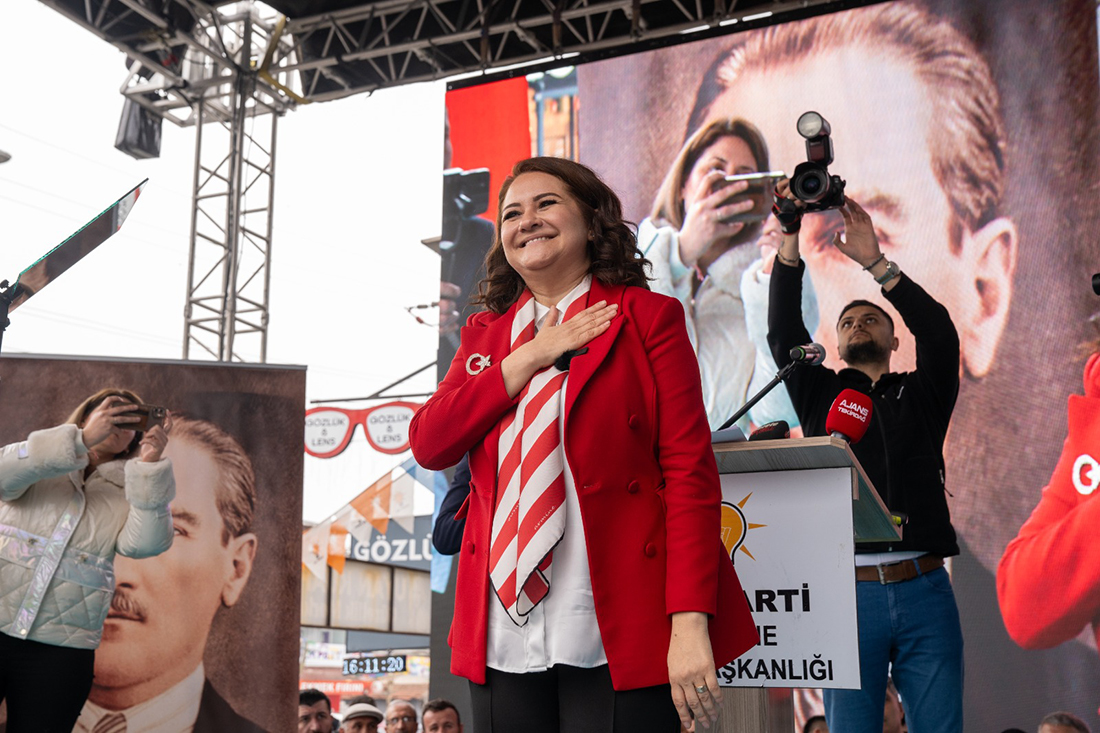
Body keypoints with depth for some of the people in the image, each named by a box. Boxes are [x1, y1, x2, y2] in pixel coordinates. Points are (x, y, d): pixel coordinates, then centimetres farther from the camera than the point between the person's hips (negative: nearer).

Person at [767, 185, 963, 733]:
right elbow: (783, 334, 3)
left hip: (923, 587, 1)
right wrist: (791, 241, -6)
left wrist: (874, 262, -8)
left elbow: (940, 333, -1)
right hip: (848, 589, 0)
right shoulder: (821, 394, 17)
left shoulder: (921, 394, 17)